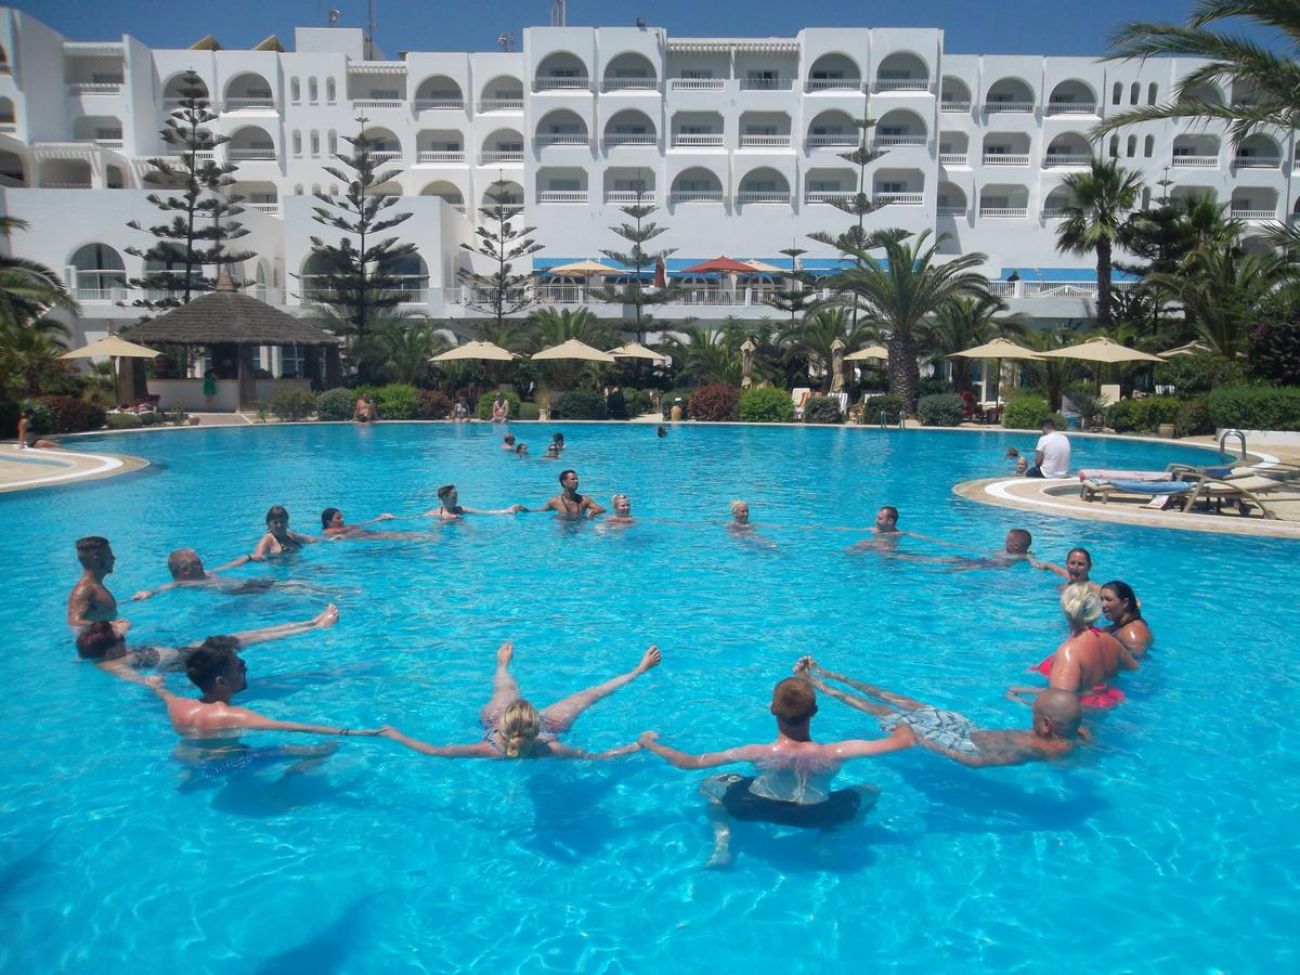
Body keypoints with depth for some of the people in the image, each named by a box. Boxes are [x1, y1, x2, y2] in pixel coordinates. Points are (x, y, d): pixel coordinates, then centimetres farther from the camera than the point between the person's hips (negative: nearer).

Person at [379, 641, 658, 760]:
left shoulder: (490, 750, -45)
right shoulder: (548, 750, -43)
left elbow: (434, 751, -40)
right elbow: (598, 756, -34)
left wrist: (394, 734, -36)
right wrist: (641, 745, -30)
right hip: (549, 725, -1)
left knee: (506, 687, 29)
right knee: (589, 694, 16)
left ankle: (502, 664, 65)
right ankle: (639, 670, 37)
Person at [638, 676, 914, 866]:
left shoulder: (759, 754, -33)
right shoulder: (834, 754, -33)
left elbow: (688, 762, -24)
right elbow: (905, 740, -26)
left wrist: (649, 744, -7)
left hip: (760, 809, 0)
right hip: (819, 816, 1)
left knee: (709, 785, 22)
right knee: (871, 792, 23)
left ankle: (723, 845, 2)